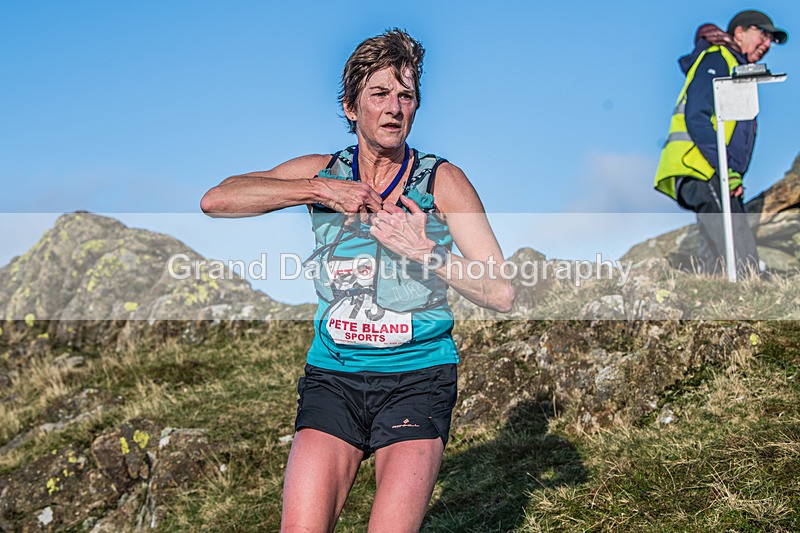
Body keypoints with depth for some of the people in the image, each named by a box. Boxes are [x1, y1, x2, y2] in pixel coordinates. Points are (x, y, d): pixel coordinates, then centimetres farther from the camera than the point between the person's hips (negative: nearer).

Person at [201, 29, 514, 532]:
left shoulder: (441, 180, 1)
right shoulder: (323, 172, 7)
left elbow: (503, 293, -4)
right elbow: (216, 200, -7)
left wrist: (426, 252, -18)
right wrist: (322, 191, -13)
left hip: (418, 376, -1)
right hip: (333, 374, 2)